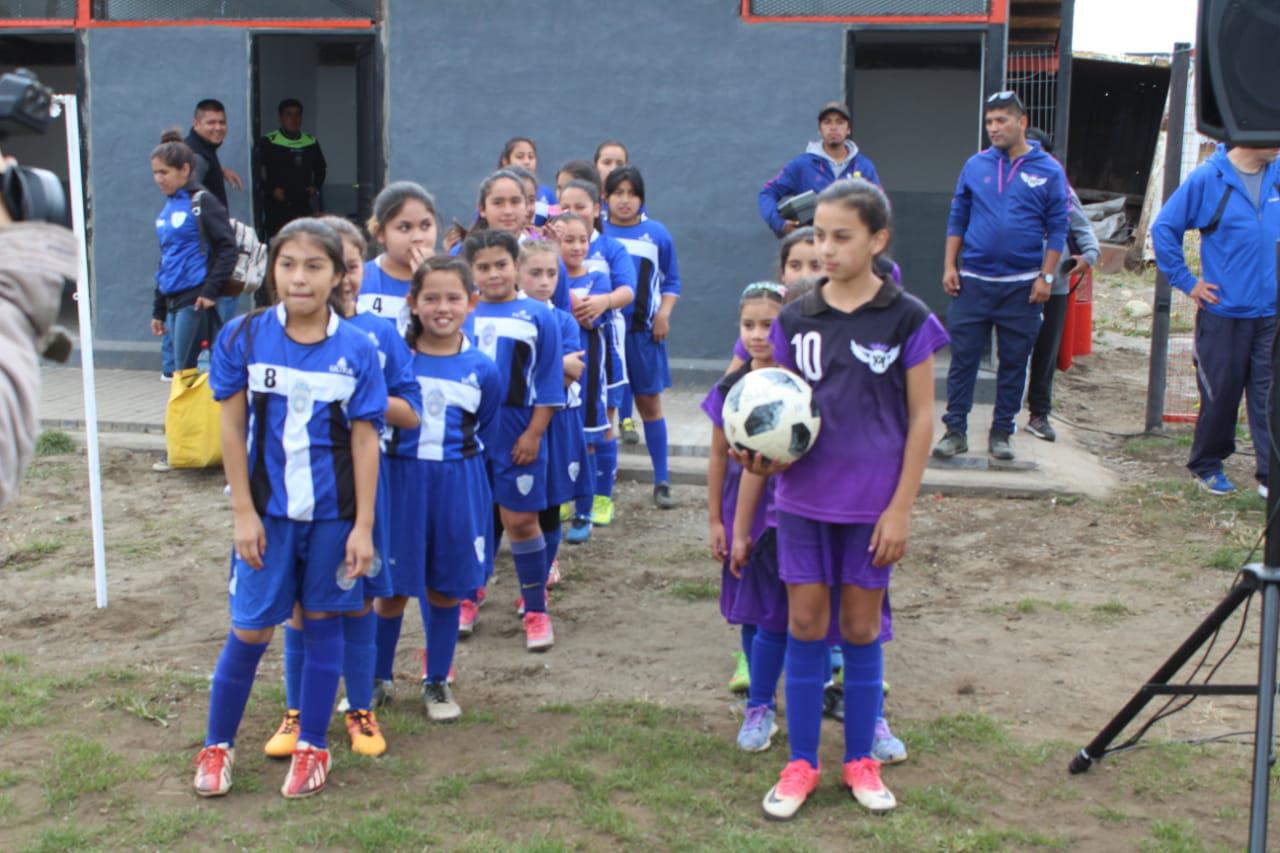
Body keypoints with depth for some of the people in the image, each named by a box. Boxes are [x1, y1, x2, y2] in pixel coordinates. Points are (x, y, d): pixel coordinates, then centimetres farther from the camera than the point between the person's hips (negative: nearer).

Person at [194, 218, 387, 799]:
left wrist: (363, 526, -5)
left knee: (322, 621, 11)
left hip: (333, 513, 0)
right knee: (251, 628, 5)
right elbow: (232, 429, -2)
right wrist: (244, 512, -5)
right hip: (268, 510, 0)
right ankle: (217, 745, 24)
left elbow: (365, 441, -3)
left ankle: (313, 746, 25)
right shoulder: (243, 338, -7)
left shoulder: (357, 350, -7)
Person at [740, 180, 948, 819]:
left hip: (872, 501, -2)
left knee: (860, 628, 8)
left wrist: (901, 508, -8)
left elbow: (921, 417, -4)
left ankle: (860, 760, 24)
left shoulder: (907, 318, -6)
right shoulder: (794, 321, 2)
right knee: (805, 626, 7)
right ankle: (801, 764, 19)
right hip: (805, 497, 2)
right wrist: (767, 455, -16)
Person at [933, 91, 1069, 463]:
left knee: (1013, 362, 6)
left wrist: (1047, 277, -7)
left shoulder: (1048, 171, 0)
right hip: (973, 280, 1)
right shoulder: (975, 166, 5)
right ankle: (955, 430, 9)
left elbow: (1057, 229, 0)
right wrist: (949, 266, 2)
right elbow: (957, 219, 9)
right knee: (963, 358, 1)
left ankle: (1002, 433, 16)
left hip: (1022, 285, -1)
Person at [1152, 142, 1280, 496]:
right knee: (1219, 396, 8)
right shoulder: (1208, 178, -8)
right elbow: (1163, 228, -3)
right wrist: (1186, 281, -5)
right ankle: (1207, 466, 25)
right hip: (1223, 312, -3)